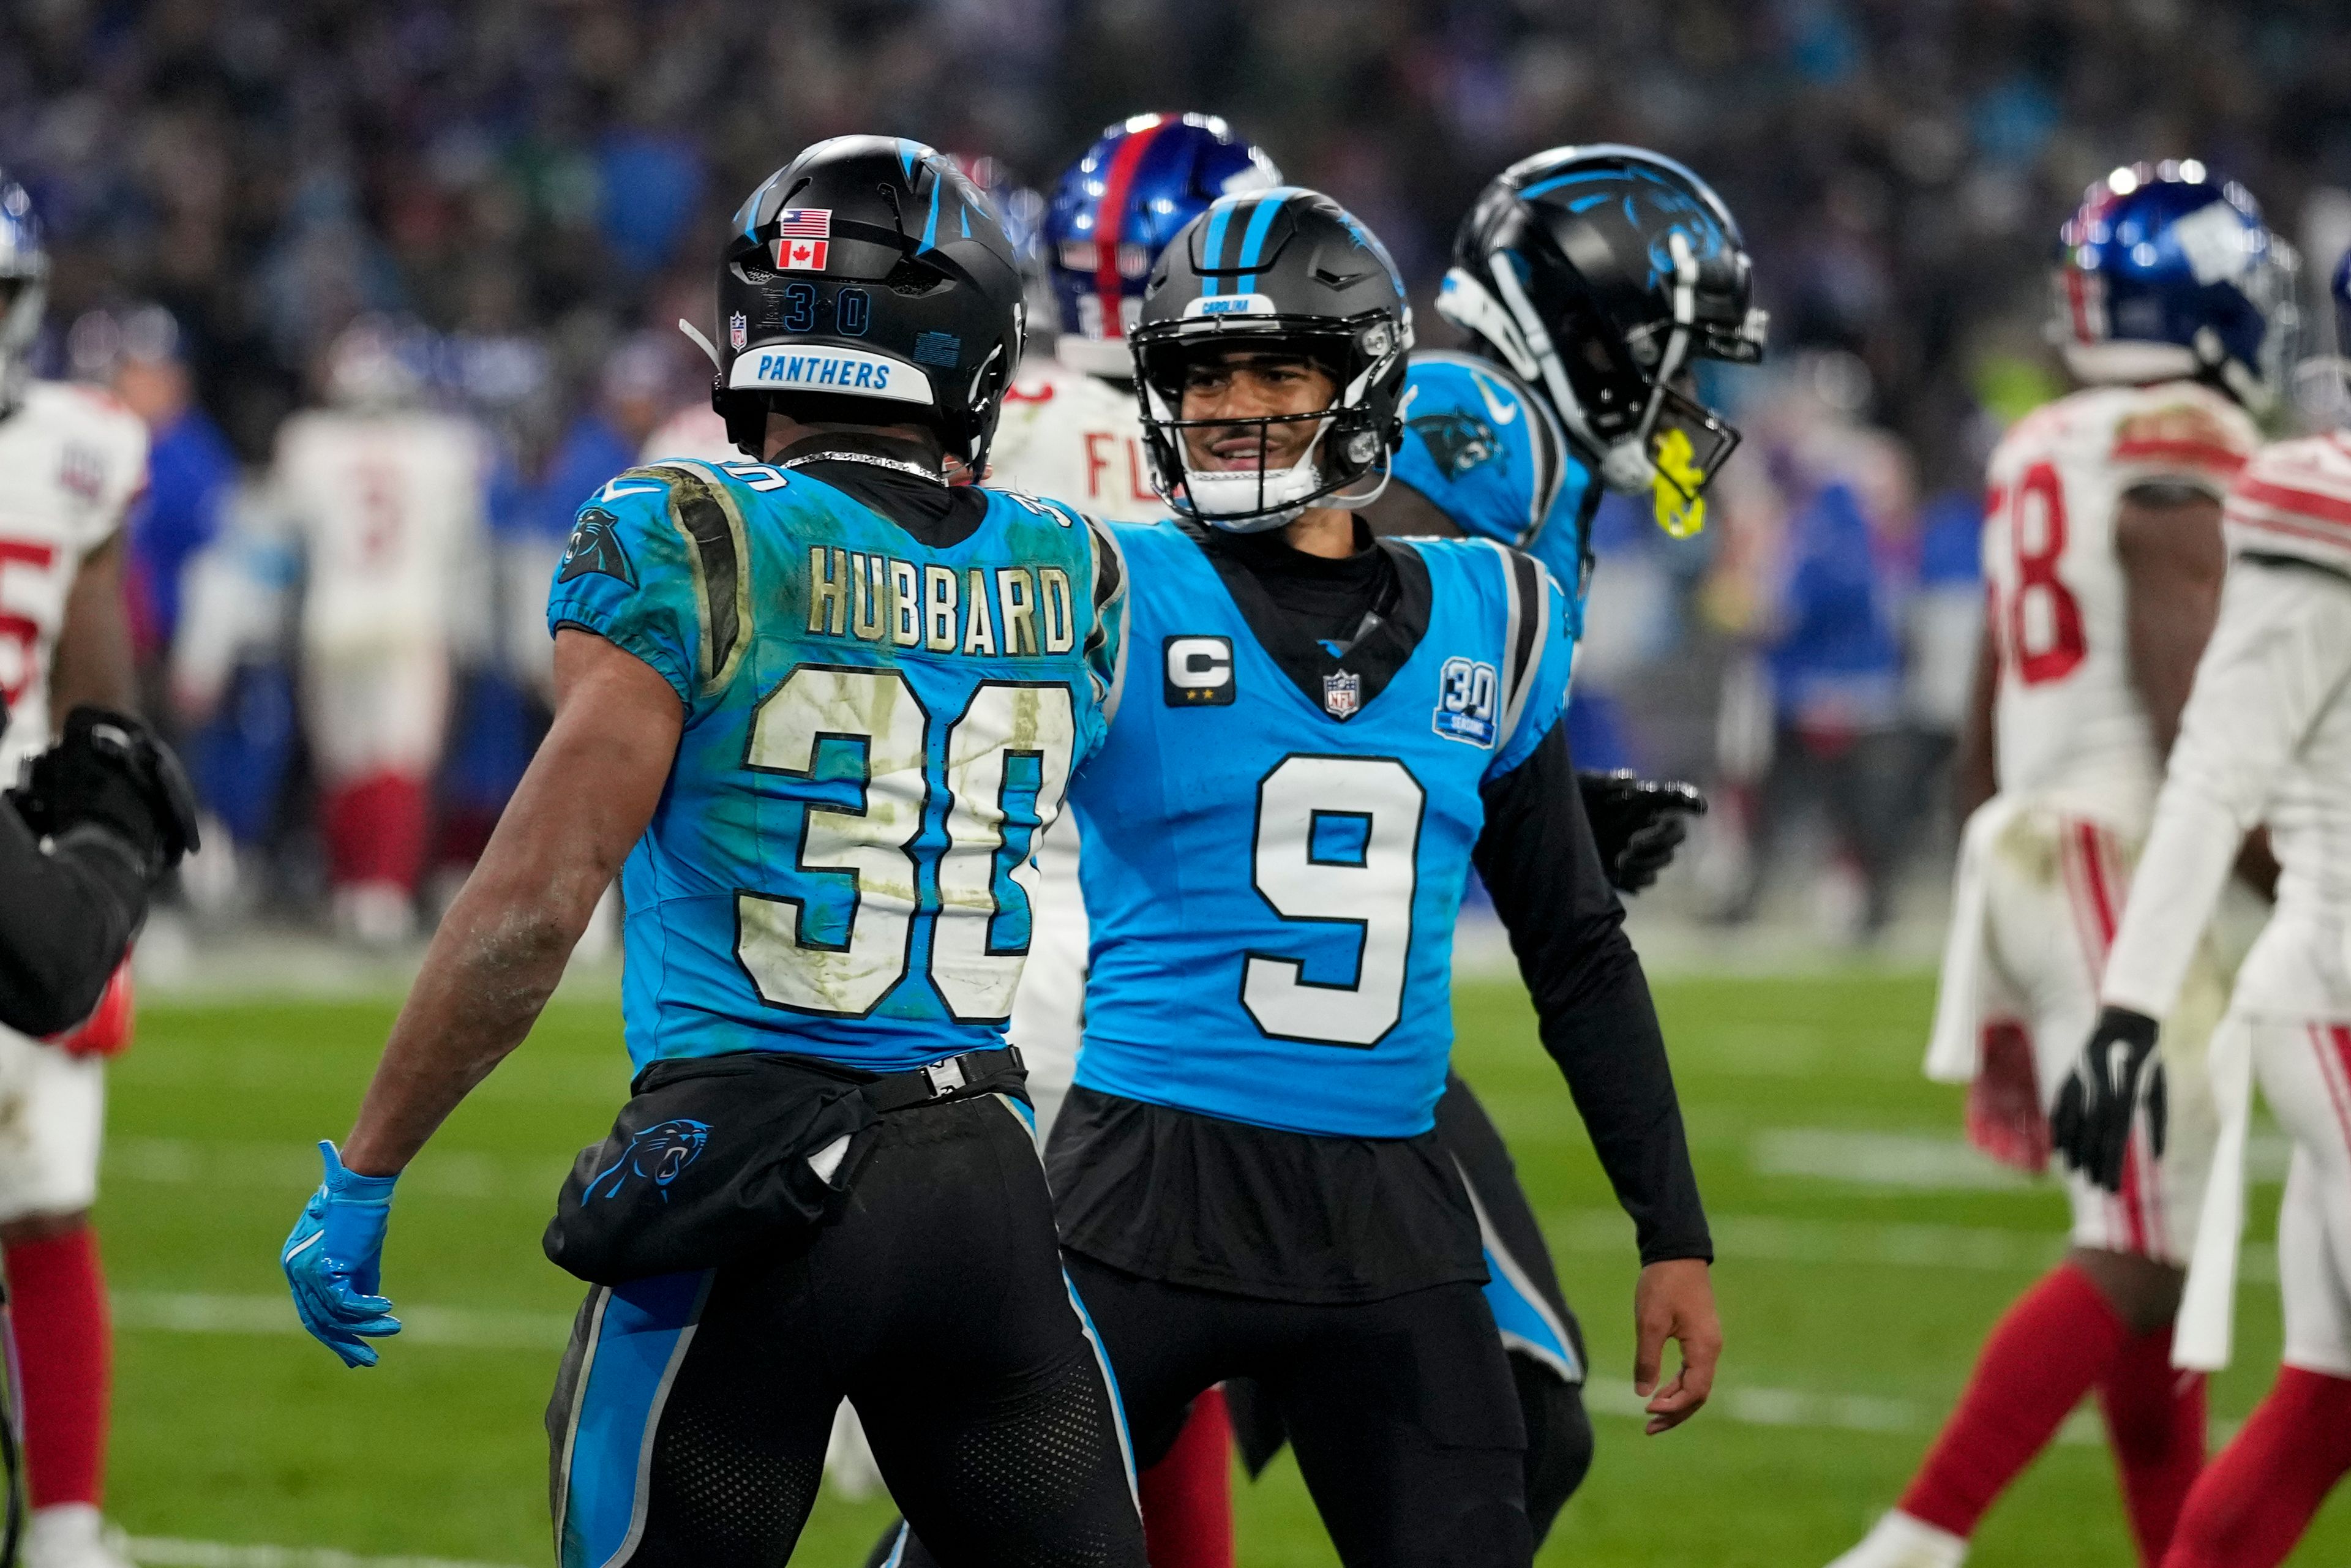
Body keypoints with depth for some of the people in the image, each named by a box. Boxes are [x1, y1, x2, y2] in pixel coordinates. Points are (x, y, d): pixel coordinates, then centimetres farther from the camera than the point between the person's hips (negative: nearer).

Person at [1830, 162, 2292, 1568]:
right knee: (2136, 1264, -8)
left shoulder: (2036, 459, 14)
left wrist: (2002, 990, 24)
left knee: (2153, 1250, 13)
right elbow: (2190, 724, -19)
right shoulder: (2187, 465, -12)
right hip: (2130, 862, -9)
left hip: (2022, 856, 9)